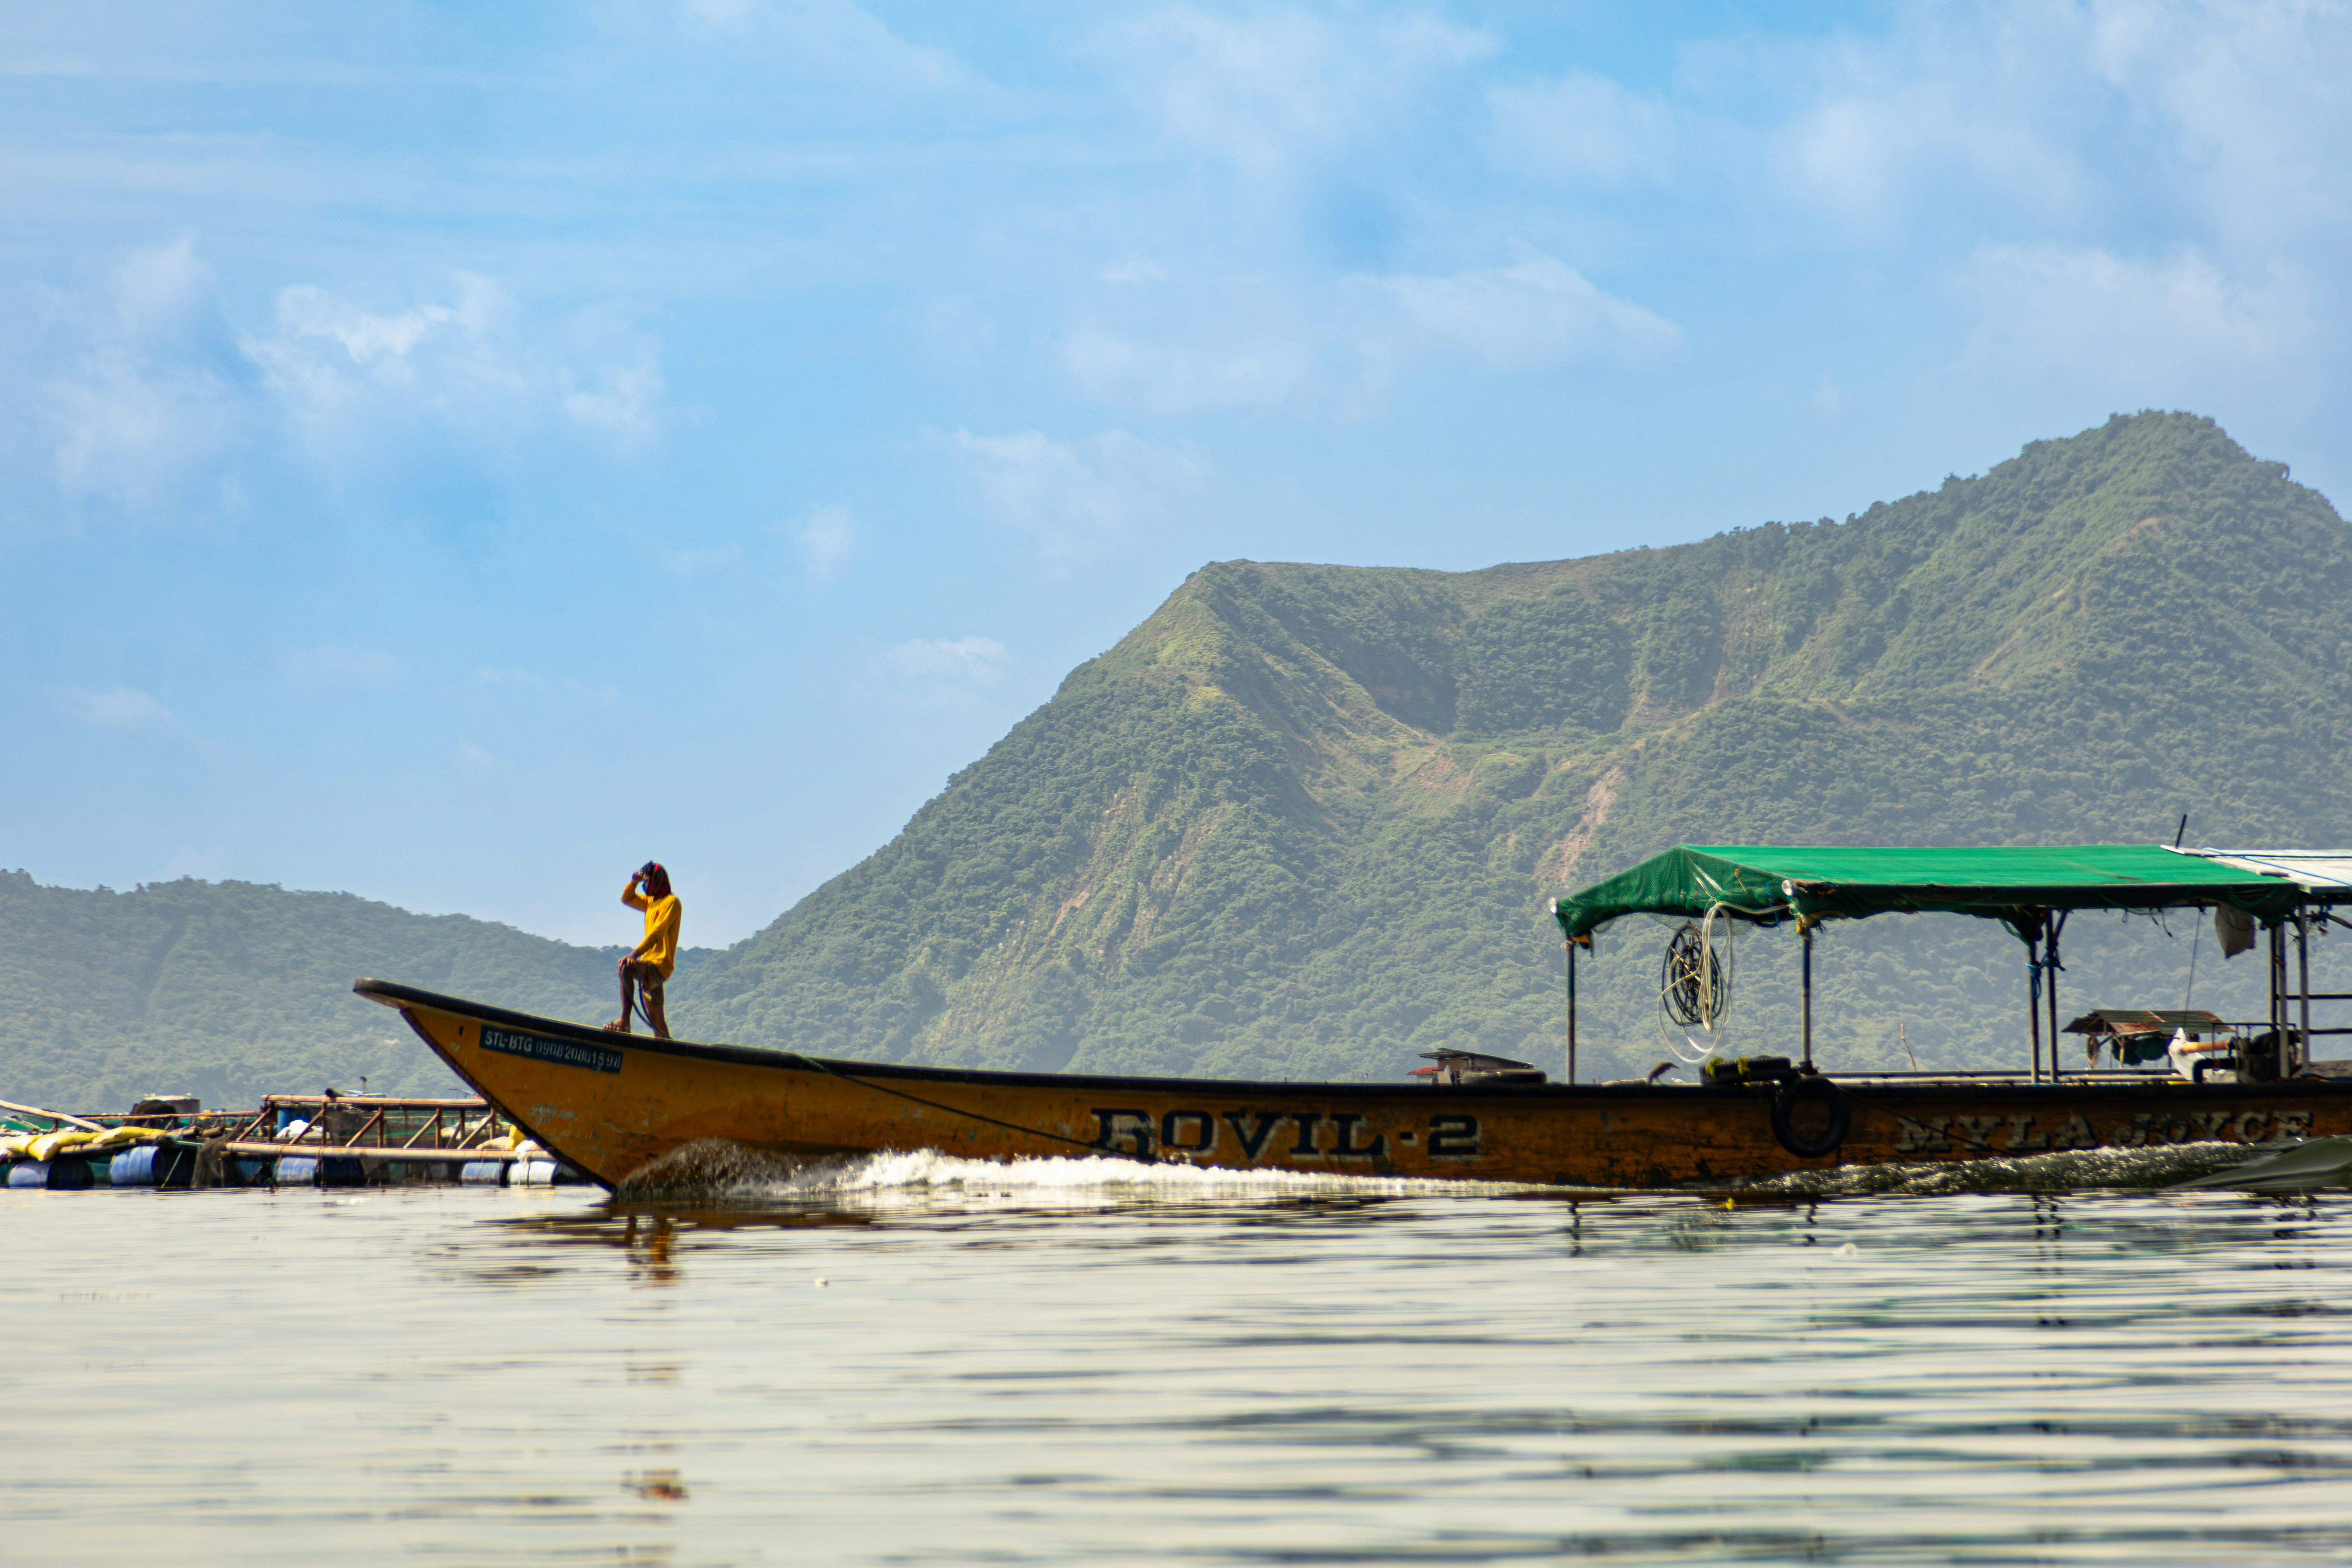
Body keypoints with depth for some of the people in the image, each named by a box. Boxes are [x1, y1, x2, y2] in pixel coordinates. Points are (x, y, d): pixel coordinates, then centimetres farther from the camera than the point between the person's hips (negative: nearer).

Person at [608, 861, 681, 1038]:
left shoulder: (670, 902, -9)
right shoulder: (652, 901, 19)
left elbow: (657, 932, -21)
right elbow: (627, 899, 30)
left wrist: (635, 953, -32)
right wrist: (634, 882, 9)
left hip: (660, 964, -10)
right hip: (650, 964, 10)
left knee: (625, 965, -35)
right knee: (655, 1018, 12)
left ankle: (624, 1021, -41)